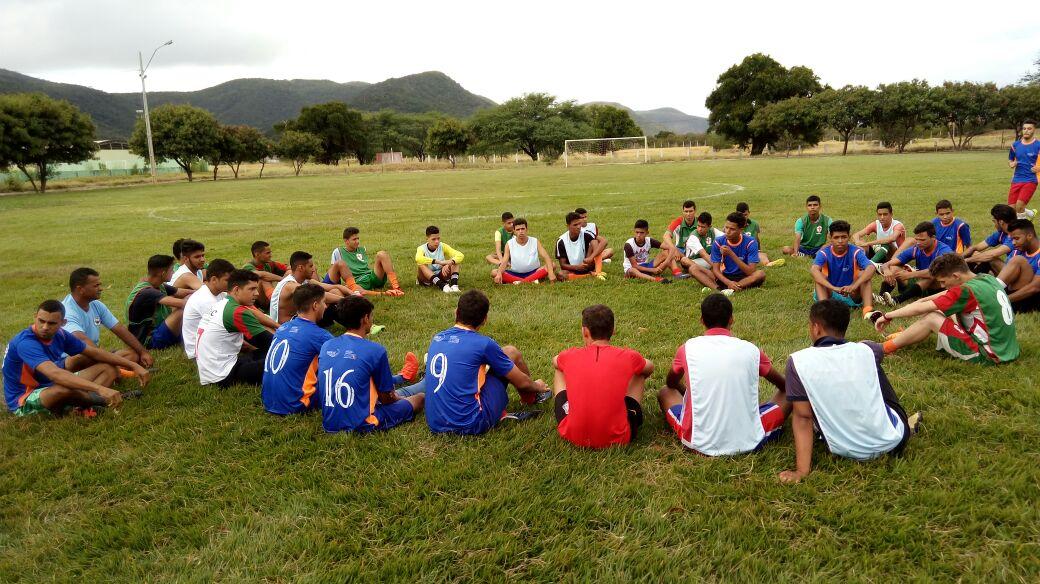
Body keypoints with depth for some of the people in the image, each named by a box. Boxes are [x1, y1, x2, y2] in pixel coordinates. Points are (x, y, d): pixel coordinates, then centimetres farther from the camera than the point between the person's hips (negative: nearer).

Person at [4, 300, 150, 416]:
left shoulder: (60, 335, -5)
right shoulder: (25, 343, -28)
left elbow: (95, 352, 5)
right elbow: (54, 374, -43)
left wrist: (133, 365, -2)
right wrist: (100, 389, -53)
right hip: (24, 401, -8)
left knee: (108, 369, 0)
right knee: (68, 388, -39)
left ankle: (85, 405, -25)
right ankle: (98, 400, -7)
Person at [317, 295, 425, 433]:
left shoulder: (326, 346, 2)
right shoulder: (375, 350, -14)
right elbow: (386, 397, -5)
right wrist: (396, 399, 21)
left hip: (329, 423, 6)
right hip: (360, 425, -6)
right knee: (419, 398, 13)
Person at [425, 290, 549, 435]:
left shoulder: (436, 338, 7)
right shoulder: (483, 344, -10)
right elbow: (521, 382, 2)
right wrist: (537, 386, 26)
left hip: (435, 425, 6)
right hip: (472, 425, -6)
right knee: (511, 352, 9)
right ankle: (531, 398, 34)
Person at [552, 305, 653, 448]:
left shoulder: (569, 356, -2)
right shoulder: (628, 357, -5)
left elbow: (555, 362, 25)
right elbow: (650, 368, 21)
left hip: (572, 436, 1)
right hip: (617, 438, 0)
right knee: (640, 372, 19)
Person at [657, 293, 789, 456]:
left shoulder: (688, 348, -1)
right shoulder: (751, 350, 0)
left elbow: (671, 384, 21)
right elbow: (783, 385, 21)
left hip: (699, 444, 1)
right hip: (747, 442, 0)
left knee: (665, 392, 25)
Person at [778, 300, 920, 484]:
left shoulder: (798, 362, -16)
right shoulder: (865, 350, -7)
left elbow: (802, 417, -17)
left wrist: (802, 470, -15)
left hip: (848, 452, -2)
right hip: (893, 441, 3)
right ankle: (905, 426, 36)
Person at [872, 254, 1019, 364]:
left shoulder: (966, 291, -21)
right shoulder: (988, 278, 3)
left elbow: (920, 309, -18)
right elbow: (950, 294, 17)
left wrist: (888, 316, -8)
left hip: (988, 355, -9)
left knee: (931, 318, -5)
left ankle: (885, 348, 5)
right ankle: (904, 337, 25)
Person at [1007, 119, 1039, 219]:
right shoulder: (1015, 145, 9)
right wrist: (1011, 164, 1)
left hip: (1030, 180, -4)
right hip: (1016, 180, 4)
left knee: (1019, 206, -20)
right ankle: (1030, 213, 31)